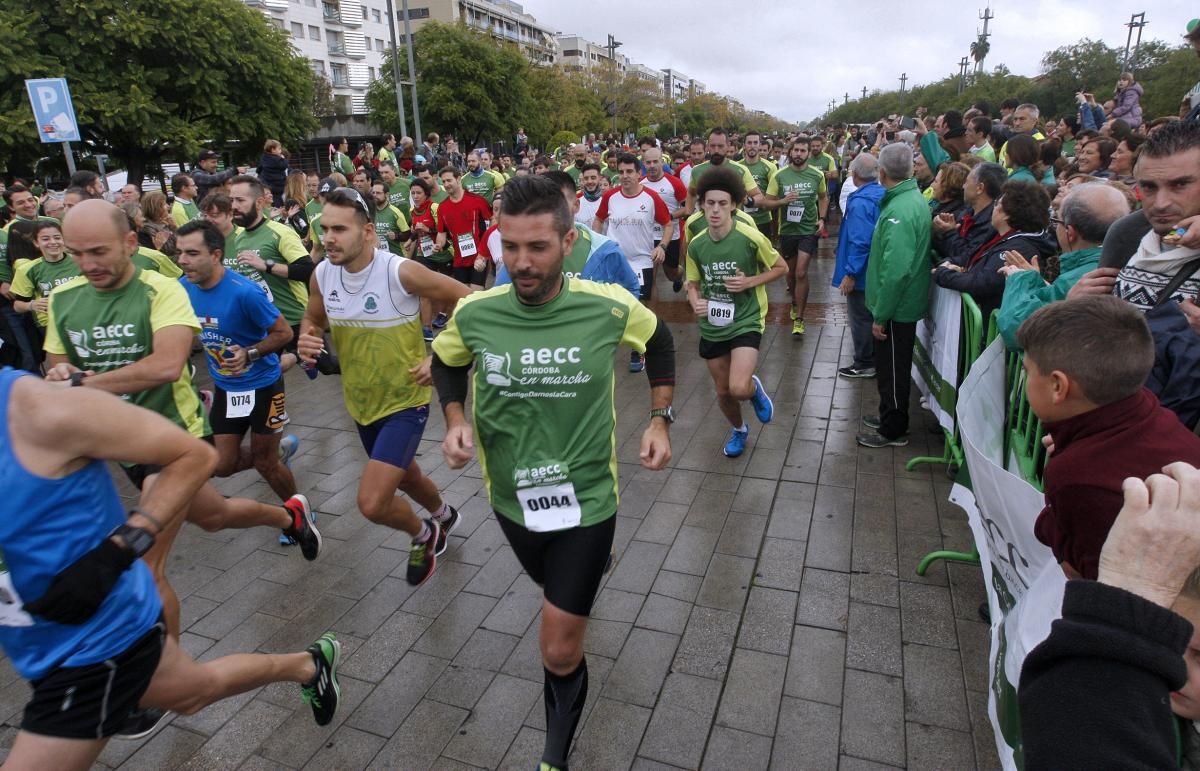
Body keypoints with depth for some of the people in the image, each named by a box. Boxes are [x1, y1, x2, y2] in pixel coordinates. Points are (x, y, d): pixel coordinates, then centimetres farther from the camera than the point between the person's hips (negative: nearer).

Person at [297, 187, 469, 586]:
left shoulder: (402, 272, -25)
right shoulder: (322, 274, -7)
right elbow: (312, 320, 12)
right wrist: (306, 342, -12)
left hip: (405, 401, -6)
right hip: (361, 402, 7)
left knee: (372, 502, -15)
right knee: (403, 475, 27)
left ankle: (423, 535, 18)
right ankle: (443, 514, 58)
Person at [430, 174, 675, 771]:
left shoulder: (609, 307, -18)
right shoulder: (474, 313, -15)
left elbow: (660, 342, 5)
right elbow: (446, 364, 9)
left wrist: (660, 420, -1)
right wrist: (456, 422, -8)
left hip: (586, 497, -3)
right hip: (511, 498, 3)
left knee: (559, 654, -1)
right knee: (553, 584, 32)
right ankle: (589, 574, 70)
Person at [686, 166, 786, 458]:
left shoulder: (750, 237, -15)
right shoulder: (696, 245, -4)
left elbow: (781, 267, -1)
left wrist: (750, 282, -17)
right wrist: (696, 303, -12)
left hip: (745, 322, -4)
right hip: (712, 327, 4)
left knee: (738, 388, -23)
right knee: (723, 392, 15)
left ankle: (755, 389, 16)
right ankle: (739, 430, 46)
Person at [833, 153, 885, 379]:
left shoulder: (860, 202, -24)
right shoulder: (883, 195, 4)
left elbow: (860, 241, -29)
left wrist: (850, 273, -24)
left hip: (862, 272, -9)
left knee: (861, 318, 3)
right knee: (873, 316, 20)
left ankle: (864, 364, 14)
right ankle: (875, 358, 33)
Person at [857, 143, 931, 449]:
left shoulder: (899, 211, -25)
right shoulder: (914, 198, 6)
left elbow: (895, 270, -30)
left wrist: (881, 314, -22)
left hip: (896, 308, -9)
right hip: (905, 303, 9)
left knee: (892, 369, 6)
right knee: (891, 365, 22)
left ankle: (894, 430, 21)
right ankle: (889, 415, 38)